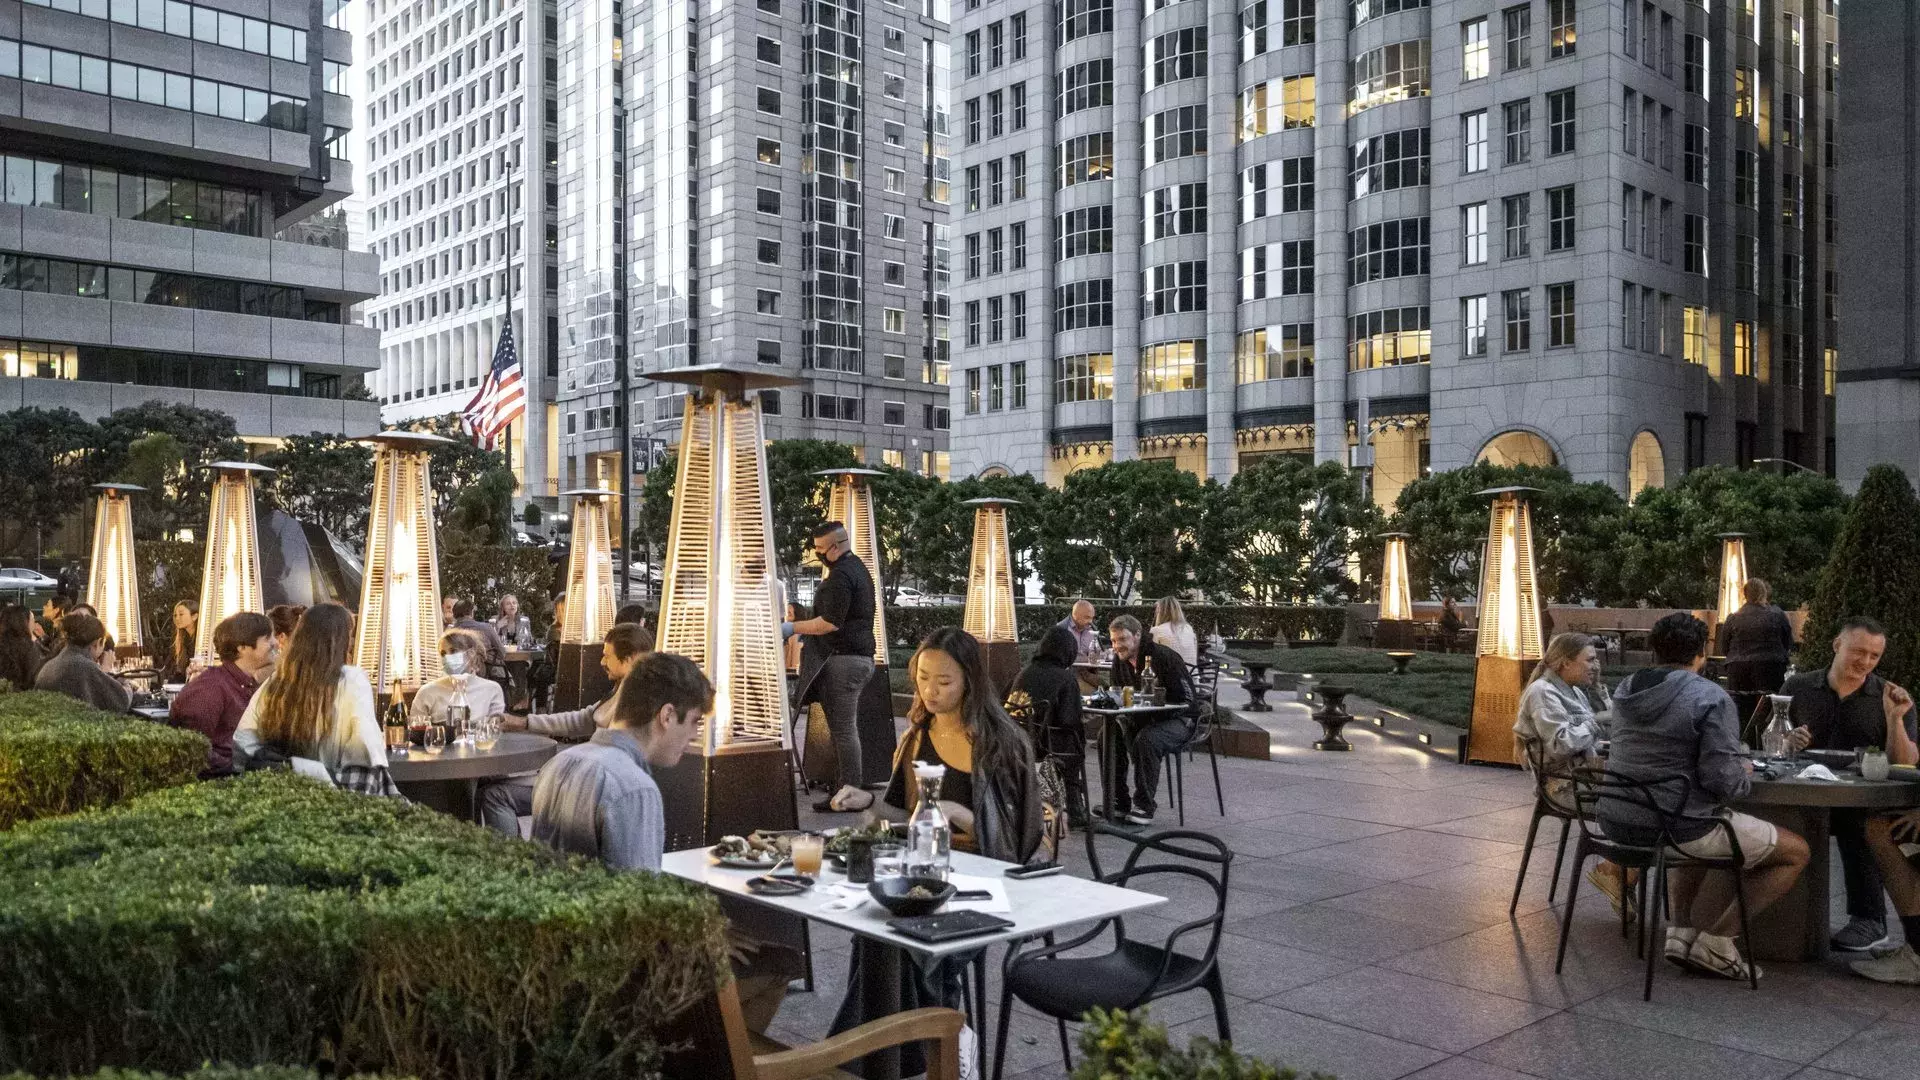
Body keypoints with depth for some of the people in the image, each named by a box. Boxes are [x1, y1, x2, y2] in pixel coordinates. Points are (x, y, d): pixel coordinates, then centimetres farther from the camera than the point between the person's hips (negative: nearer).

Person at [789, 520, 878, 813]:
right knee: (846, 726, 12)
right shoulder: (857, 567, 18)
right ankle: (850, 788, 15)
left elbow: (831, 622, -21)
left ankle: (852, 791, -5)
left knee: (842, 727, -7)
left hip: (844, 659, -11)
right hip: (860, 656, 11)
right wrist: (809, 630, 22)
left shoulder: (840, 575, -16)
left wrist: (793, 628, -12)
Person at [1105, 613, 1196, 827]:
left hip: (1176, 719, -7)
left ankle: (1144, 807, -24)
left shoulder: (1163, 657, -19)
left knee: (1146, 740, -35)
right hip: (1140, 719, 7)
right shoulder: (1119, 661, 4)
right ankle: (1118, 803, -8)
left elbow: (1186, 700, -22)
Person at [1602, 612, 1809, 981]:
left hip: (1617, 821, 7)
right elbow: (1722, 781, -20)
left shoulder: (1626, 690, 7)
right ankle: (1714, 941, 7)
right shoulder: (1711, 698, -14)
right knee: (1796, 851, 10)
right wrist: (1745, 772, 3)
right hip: (1676, 826, -7)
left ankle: (1680, 930, 23)